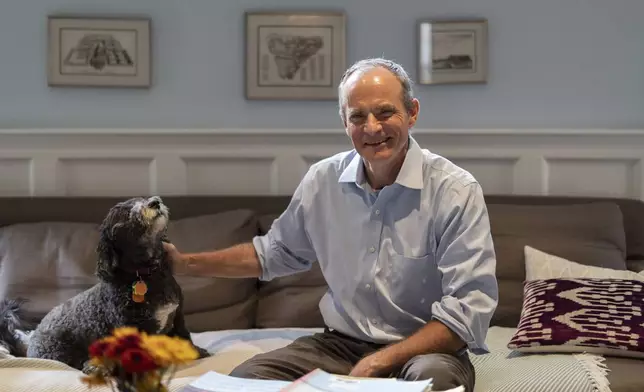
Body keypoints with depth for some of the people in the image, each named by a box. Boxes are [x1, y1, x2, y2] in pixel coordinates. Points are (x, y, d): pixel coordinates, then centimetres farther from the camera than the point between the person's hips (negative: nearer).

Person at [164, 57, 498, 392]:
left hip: (424, 351, -4)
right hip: (341, 344, 5)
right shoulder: (322, 180, 1)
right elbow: (276, 251, 20)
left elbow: (467, 311, -18)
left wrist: (379, 363, -23)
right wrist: (186, 263, 14)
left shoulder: (456, 192, -15)